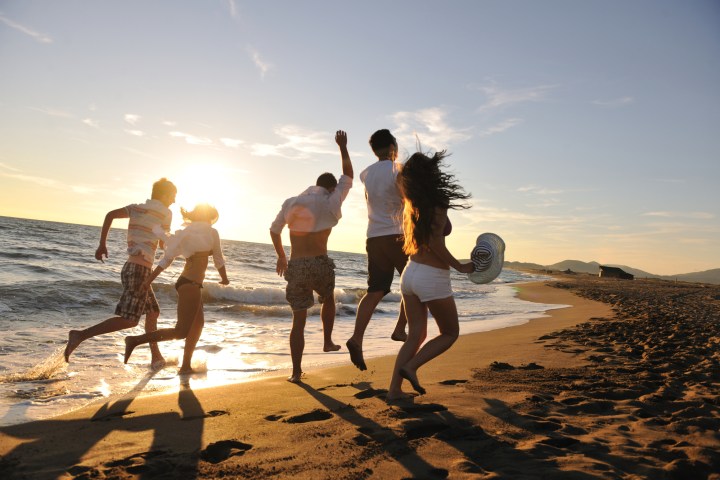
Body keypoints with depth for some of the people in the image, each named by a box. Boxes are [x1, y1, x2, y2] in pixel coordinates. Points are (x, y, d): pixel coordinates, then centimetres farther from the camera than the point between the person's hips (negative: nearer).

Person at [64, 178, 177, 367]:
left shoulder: (136, 208, 15)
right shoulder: (166, 213, -1)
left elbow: (110, 215, 2)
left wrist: (102, 244, 4)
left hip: (131, 267, 9)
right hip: (139, 269, -9)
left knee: (153, 312, 17)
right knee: (129, 320, -13)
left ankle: (156, 357, 22)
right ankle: (81, 335, -19)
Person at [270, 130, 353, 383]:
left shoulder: (291, 202, 6)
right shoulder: (331, 202, -1)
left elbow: (274, 230, 10)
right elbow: (348, 176, 11)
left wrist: (281, 257, 24)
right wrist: (342, 147, 22)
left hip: (295, 266, 2)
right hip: (320, 265, -2)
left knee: (299, 319, 8)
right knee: (328, 299, 31)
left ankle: (296, 370, 8)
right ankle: (327, 341, 34)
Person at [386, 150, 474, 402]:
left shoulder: (411, 205, 6)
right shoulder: (437, 206, -15)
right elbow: (436, 244, -19)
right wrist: (460, 267, -8)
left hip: (410, 272, 7)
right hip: (433, 278, -7)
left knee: (416, 335, 15)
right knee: (450, 333, 12)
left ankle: (394, 388, 10)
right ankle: (410, 366, -2)